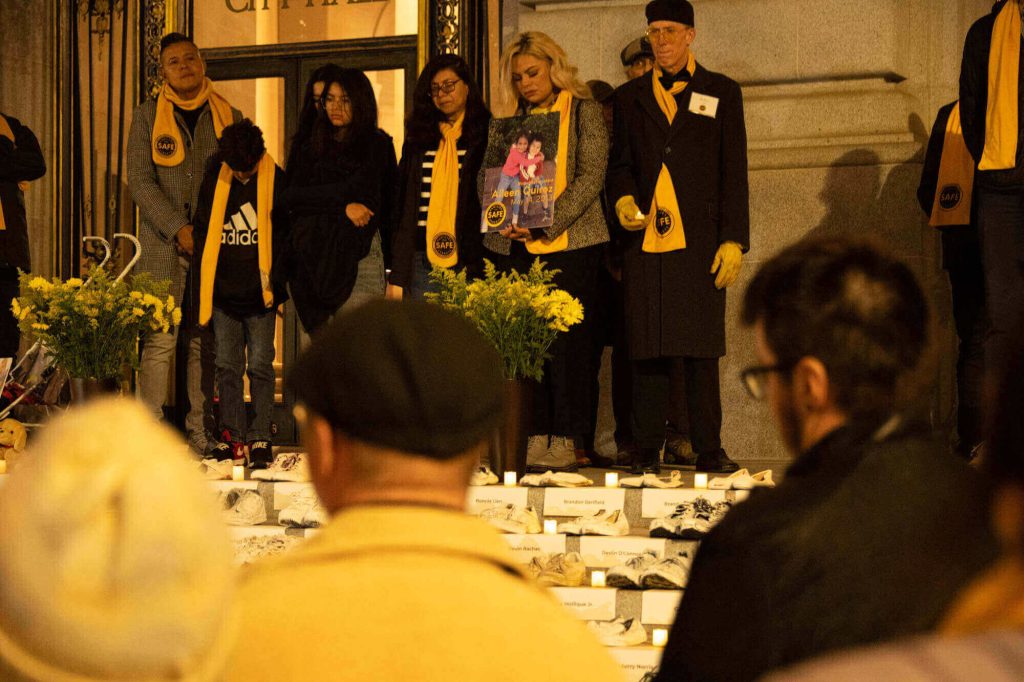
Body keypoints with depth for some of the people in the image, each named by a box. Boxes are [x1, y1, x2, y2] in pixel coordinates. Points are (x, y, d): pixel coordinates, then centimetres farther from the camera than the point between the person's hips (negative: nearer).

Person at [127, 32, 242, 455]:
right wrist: (179, 229, -11)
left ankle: (200, 436, 4)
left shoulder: (229, 118, 12)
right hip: (163, 245, -2)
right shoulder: (148, 117, 7)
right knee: (159, 340, -9)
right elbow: (140, 181, -1)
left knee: (205, 343, 1)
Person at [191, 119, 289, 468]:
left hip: (260, 293, -2)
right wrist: (203, 286, 6)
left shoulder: (276, 181, -4)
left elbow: (285, 234, 4)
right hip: (223, 291, 2)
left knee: (260, 366, 0)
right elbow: (202, 230, 10)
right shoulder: (215, 178, 1)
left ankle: (260, 438, 4)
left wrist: (277, 280, -2)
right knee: (227, 366, 5)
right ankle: (232, 436, 10)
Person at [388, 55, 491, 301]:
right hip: (422, 260, 3)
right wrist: (396, 277, 9)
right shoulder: (418, 141, 15)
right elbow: (402, 207, 15)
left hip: (470, 262, -3)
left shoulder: (487, 136, 3)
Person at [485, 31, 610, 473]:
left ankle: (565, 443, -3)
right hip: (517, 245, 4)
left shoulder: (583, 110, 3)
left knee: (566, 341, -5)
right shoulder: (514, 121, 17)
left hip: (571, 242, -4)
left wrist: (548, 223, -15)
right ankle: (536, 439, 2)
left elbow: (591, 175, -6)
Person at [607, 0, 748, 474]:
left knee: (701, 352, -2)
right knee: (647, 351, 0)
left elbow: (734, 172, 6)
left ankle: (708, 451, 4)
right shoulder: (630, 98, 16)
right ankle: (645, 453, 5)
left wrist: (733, 240, -3)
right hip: (644, 239, 2)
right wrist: (622, 199, -5)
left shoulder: (721, 93, 10)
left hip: (699, 240, -2)